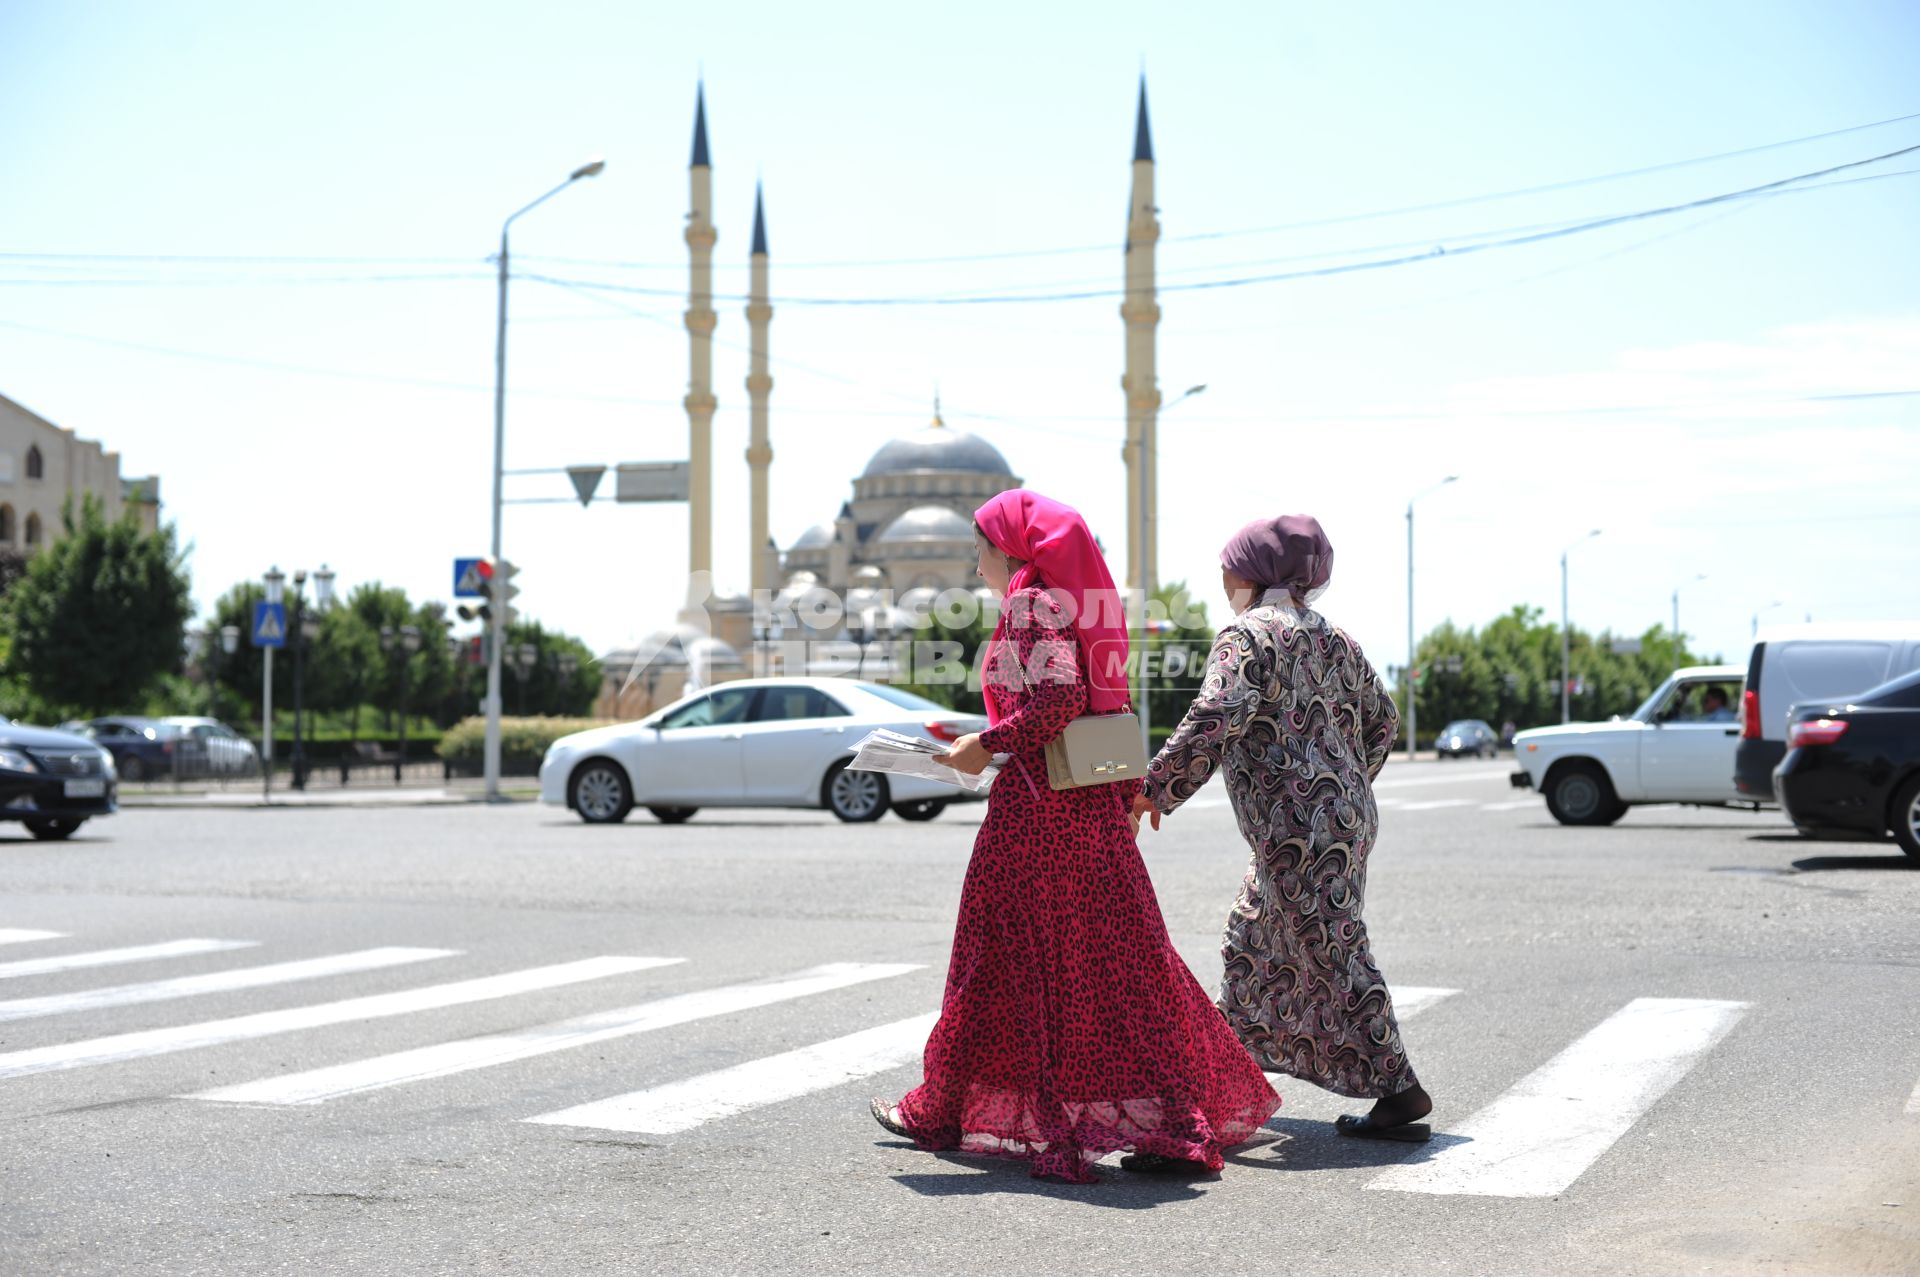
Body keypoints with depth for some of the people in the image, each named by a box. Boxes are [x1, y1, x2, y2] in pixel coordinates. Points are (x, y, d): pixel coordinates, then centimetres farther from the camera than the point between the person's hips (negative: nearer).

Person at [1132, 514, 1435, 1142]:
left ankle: (1399, 1091, -3)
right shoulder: (1333, 638, 15)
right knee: (1254, 936, 20)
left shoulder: (1246, 636, -10)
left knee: (1333, 954, -5)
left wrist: (1156, 788, -20)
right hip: (1346, 816, 9)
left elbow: (1216, 718, -24)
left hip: (1297, 827, -9)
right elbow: (1381, 717, 20)